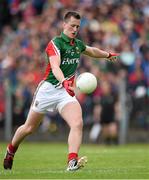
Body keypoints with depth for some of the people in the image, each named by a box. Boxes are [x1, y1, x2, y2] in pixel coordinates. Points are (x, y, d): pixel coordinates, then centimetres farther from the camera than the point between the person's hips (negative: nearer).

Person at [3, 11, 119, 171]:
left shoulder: (78, 44, 9)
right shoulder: (56, 43, -15)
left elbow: (92, 51, 34)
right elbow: (55, 67, -32)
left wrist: (108, 55, 49)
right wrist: (64, 82, -50)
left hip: (66, 92, 5)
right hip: (48, 90, -5)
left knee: (77, 123, -23)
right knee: (29, 128, 12)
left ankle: (72, 162, -33)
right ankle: (11, 150, 39)